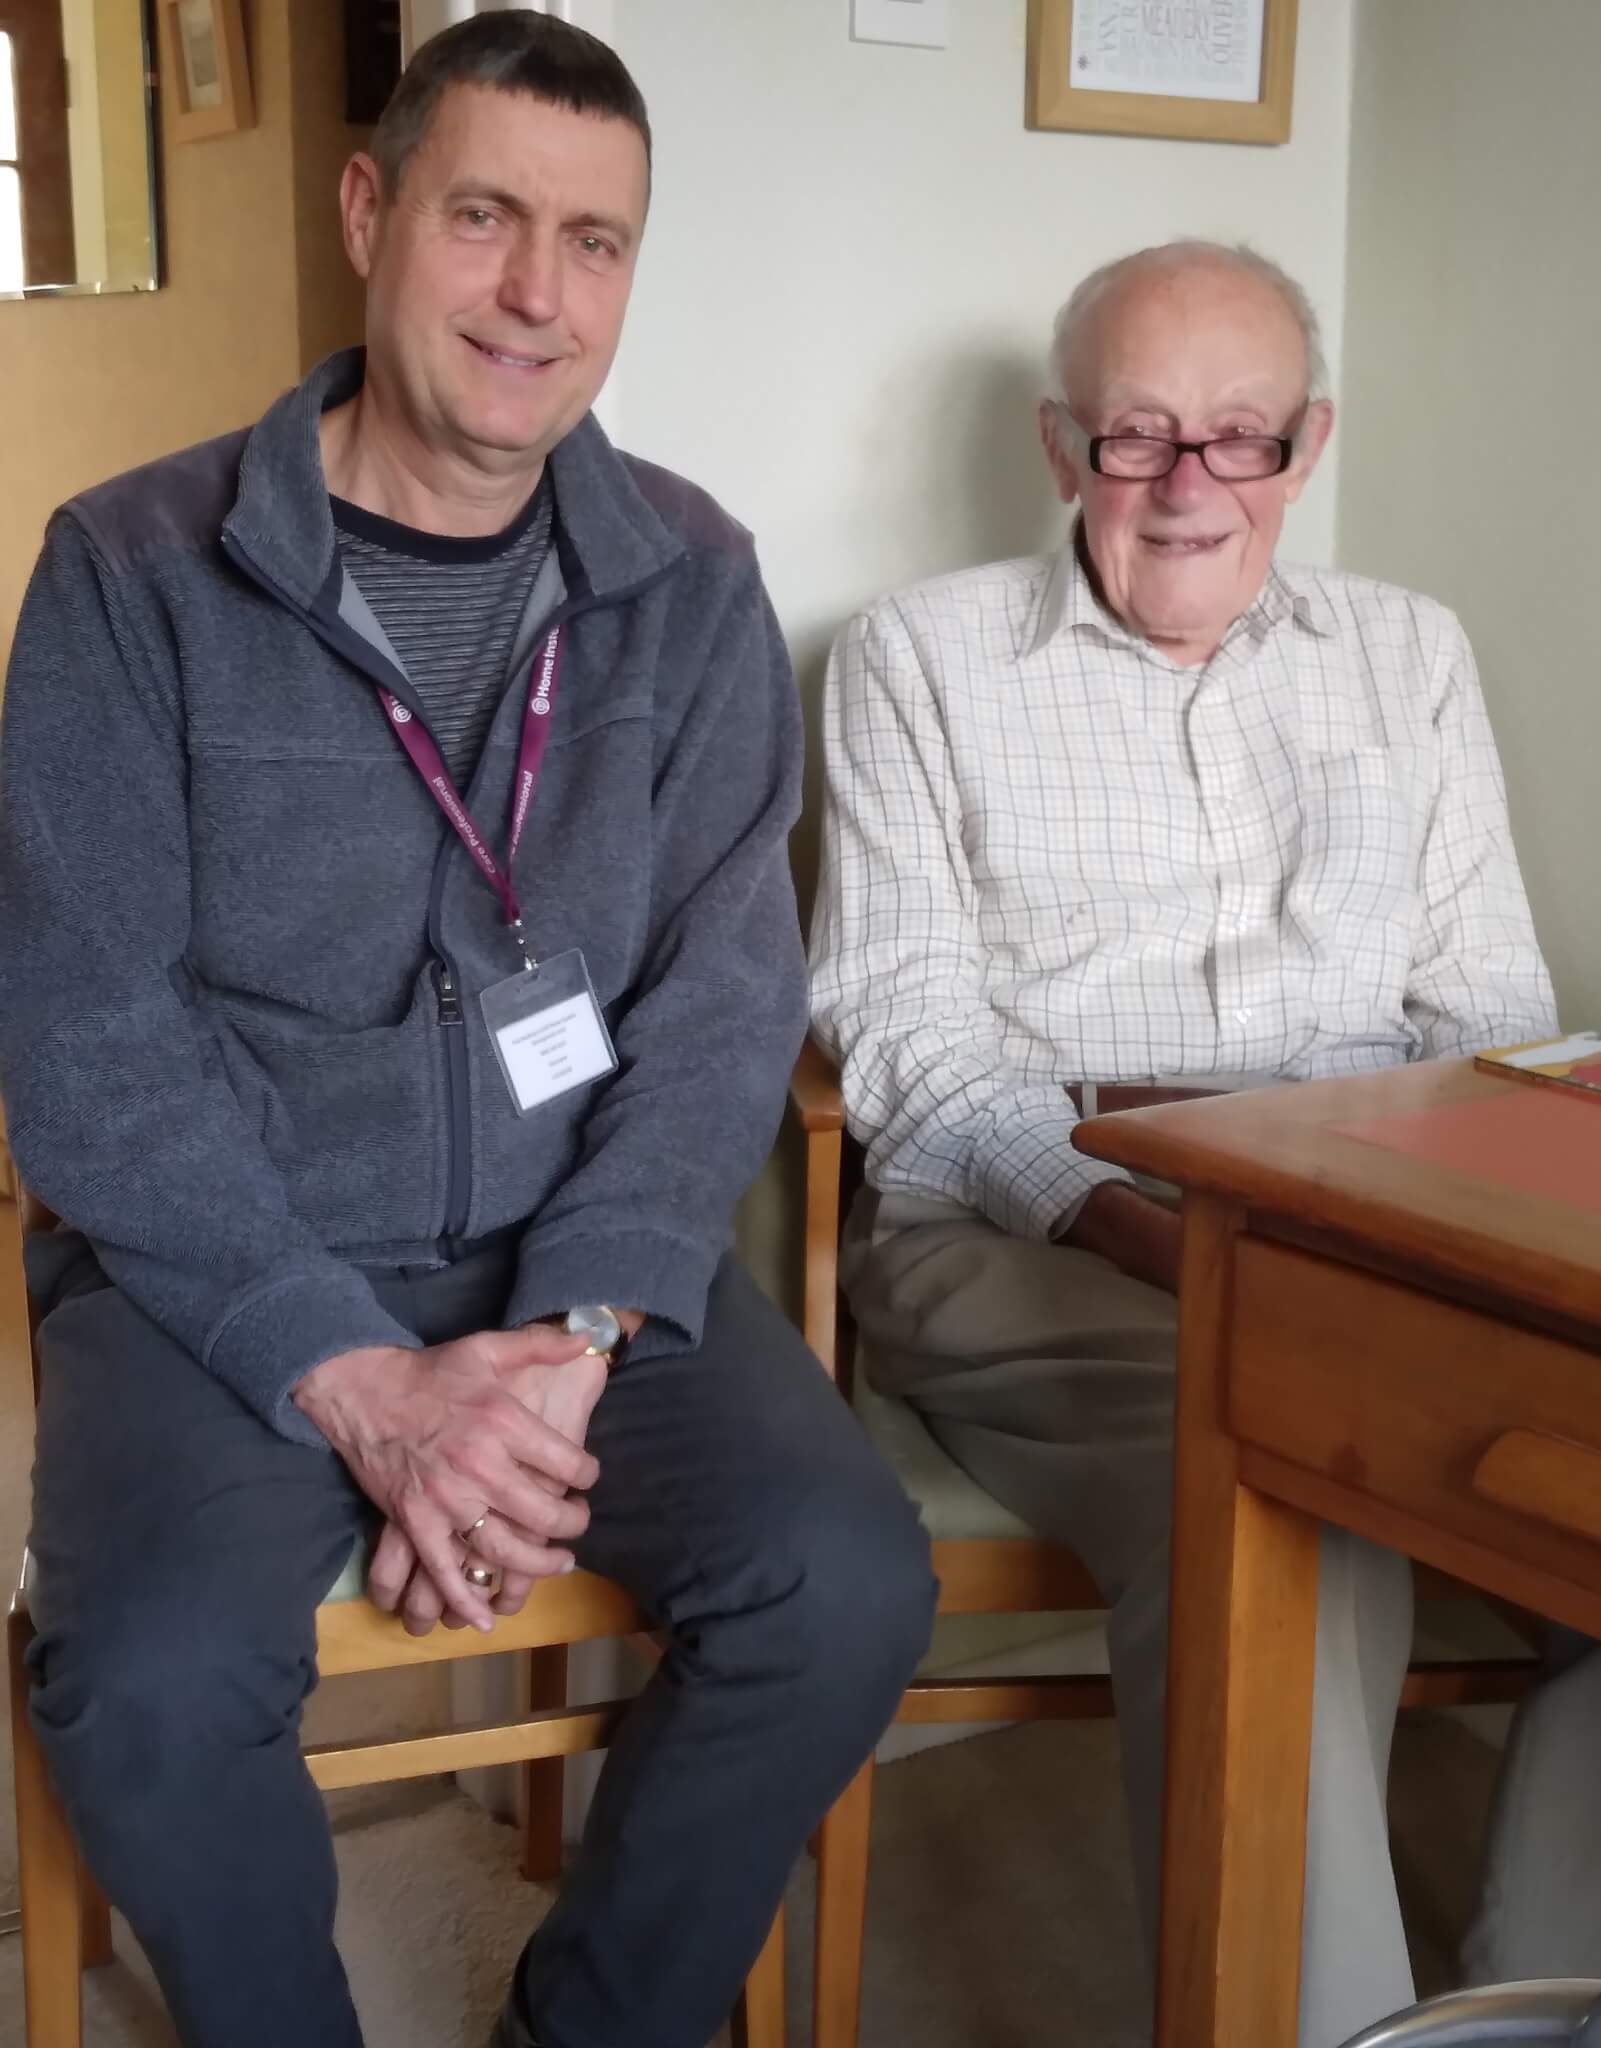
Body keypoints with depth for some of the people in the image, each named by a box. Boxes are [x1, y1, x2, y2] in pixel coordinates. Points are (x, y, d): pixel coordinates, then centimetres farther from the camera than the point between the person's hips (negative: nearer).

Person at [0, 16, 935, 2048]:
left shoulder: (688, 581, 4)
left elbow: (726, 996, -1)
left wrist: (576, 1335, -16)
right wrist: (359, 1386, -18)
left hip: (593, 1250, 3)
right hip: (228, 1261, -2)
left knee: (847, 1583, -21)